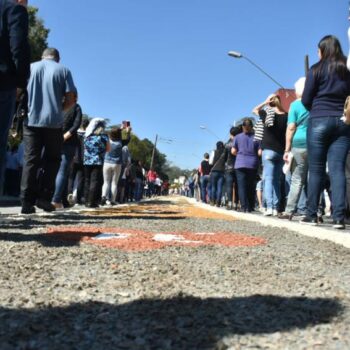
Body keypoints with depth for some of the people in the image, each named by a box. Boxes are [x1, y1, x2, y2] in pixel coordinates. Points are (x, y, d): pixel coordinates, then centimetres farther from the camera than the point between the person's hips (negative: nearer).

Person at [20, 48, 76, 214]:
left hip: (31, 120, 2)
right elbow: (70, 99, -2)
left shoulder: (31, 67, 11)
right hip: (53, 122, -1)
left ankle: (27, 201, -3)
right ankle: (43, 197, 2)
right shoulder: (64, 70, 6)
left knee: (30, 161, 3)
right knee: (52, 160, 11)